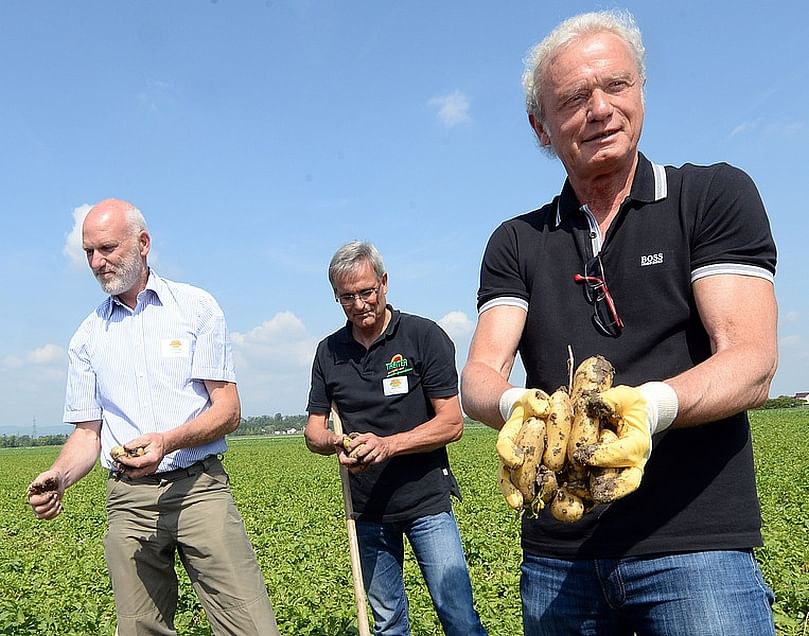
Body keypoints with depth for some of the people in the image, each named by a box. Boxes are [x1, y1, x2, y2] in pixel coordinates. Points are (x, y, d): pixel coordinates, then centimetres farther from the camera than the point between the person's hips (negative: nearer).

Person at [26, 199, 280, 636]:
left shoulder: (196, 307, 3)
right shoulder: (87, 336, 13)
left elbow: (229, 410, -3)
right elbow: (88, 432, 12)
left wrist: (168, 441, -20)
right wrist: (58, 476, -9)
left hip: (198, 488, -3)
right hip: (129, 500, 3)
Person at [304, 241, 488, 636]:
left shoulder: (424, 336, -8)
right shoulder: (329, 351, 5)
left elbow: (452, 424, -11)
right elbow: (313, 432, 5)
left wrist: (388, 444, -24)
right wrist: (336, 443, -18)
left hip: (426, 501, -4)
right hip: (367, 508, 4)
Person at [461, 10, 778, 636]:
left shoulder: (715, 195, 0)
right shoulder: (516, 243, 8)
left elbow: (752, 361, -10)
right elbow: (478, 378, -3)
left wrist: (649, 406, -31)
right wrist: (518, 407, -27)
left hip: (696, 541, -2)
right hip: (556, 554, 3)